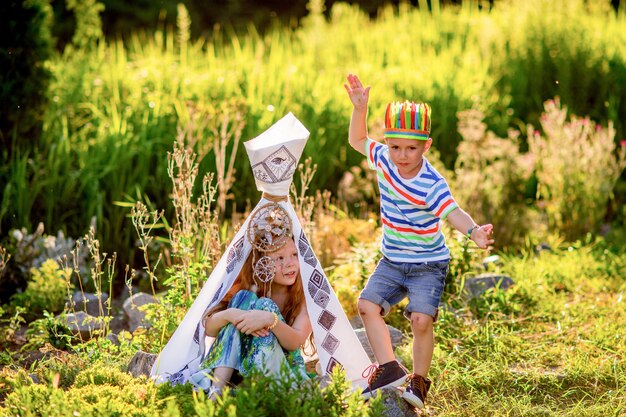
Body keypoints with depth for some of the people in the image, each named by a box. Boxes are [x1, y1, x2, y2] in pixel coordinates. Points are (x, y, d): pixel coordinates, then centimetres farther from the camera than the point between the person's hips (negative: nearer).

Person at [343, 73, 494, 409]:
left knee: (422, 319, -19)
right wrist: (359, 108, -2)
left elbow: (453, 212, -34)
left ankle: (419, 380, 1)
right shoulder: (384, 160, -6)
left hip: (428, 265, -6)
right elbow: (357, 140, 11)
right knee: (367, 304, -10)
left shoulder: (432, 184, -23)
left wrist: (474, 231, -54)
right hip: (392, 261, 6)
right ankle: (390, 369, -5)